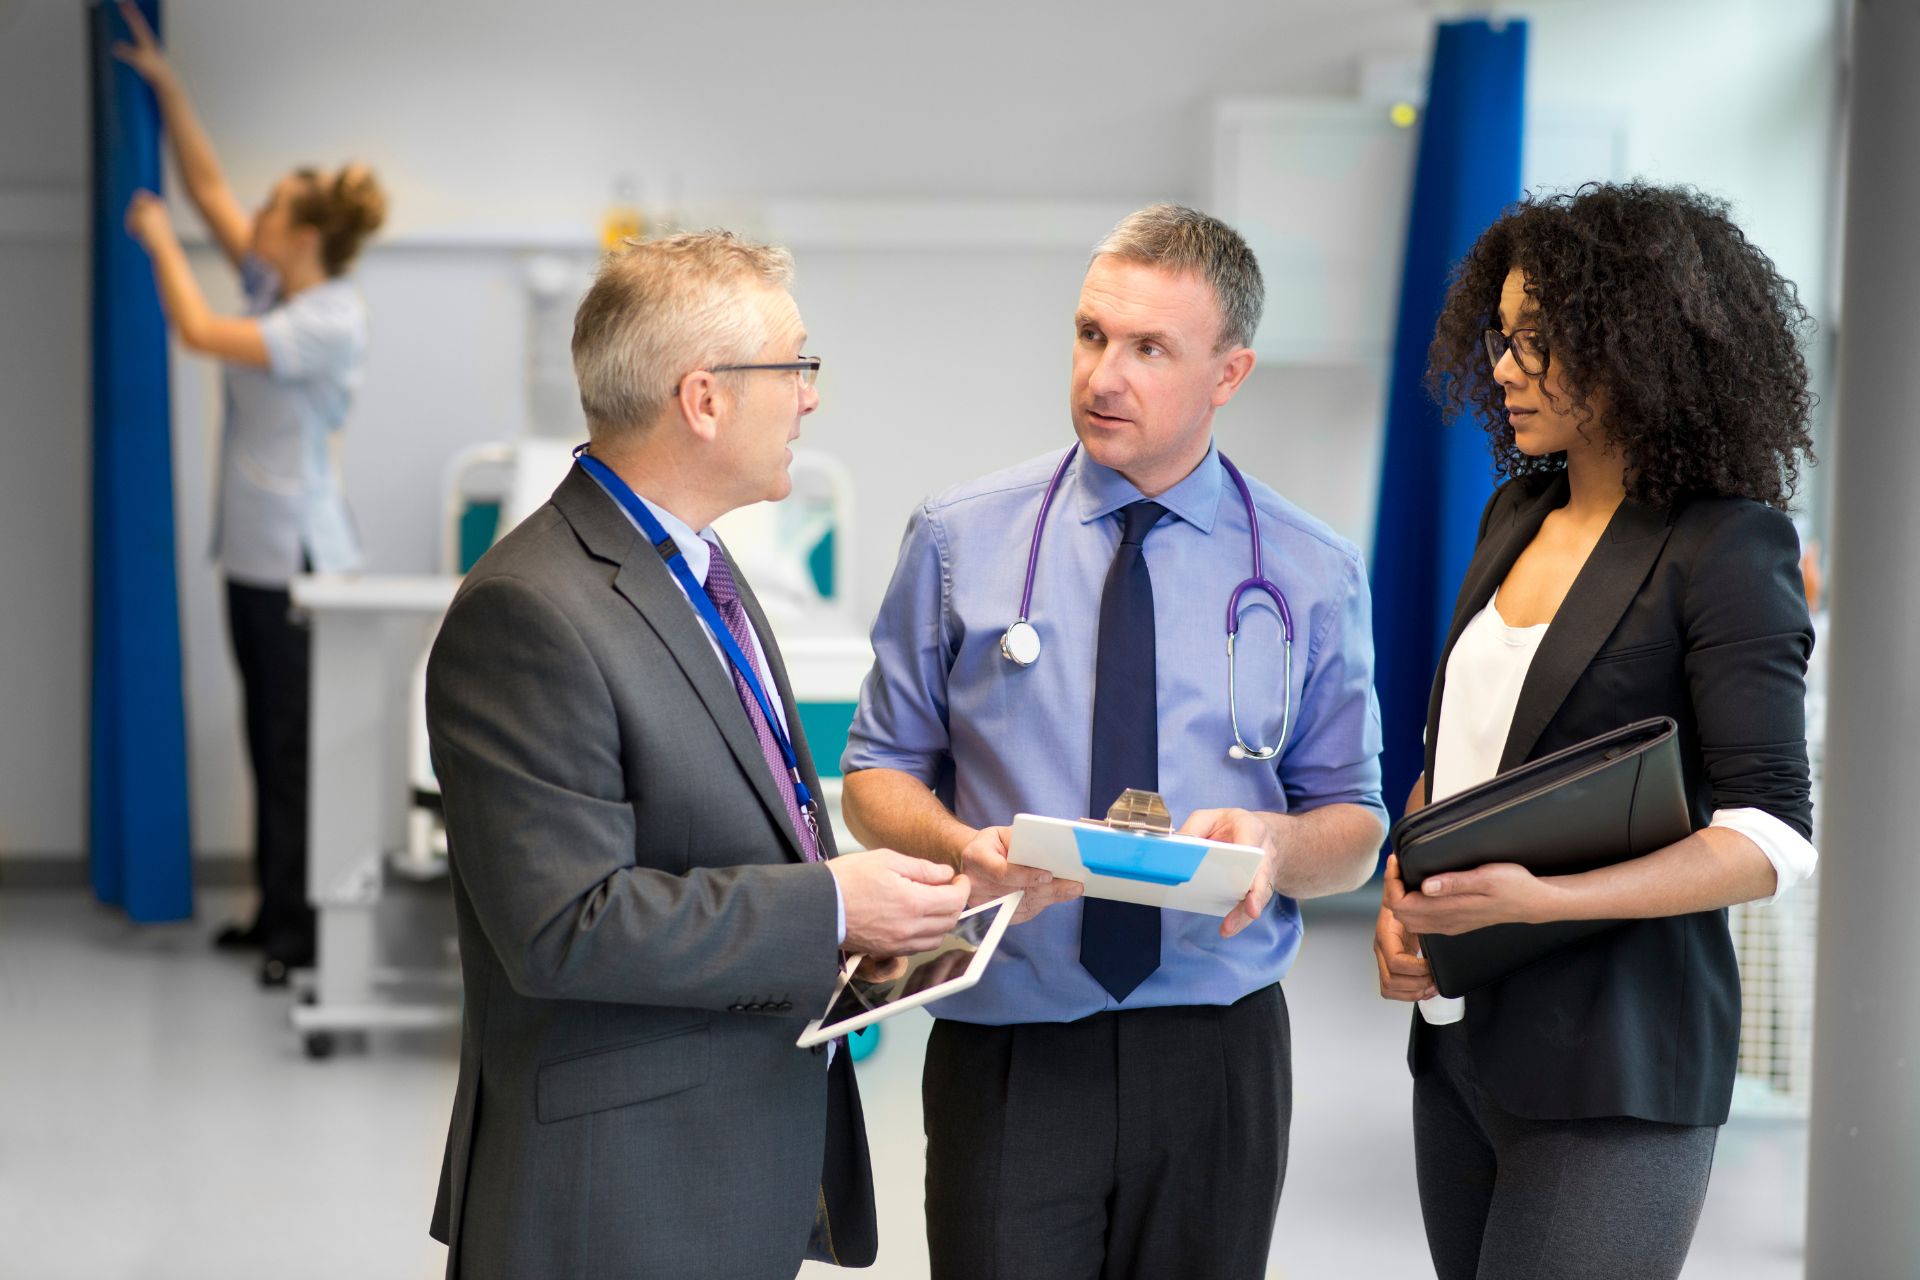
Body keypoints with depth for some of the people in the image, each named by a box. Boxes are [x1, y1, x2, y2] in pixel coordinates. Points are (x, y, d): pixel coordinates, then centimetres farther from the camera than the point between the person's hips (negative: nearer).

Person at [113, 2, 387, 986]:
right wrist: (165, 87, 12)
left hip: (299, 562, -9)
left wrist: (159, 242, -9)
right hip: (255, 552, 9)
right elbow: (209, 187, 15)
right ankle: (277, 911, 22)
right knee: (271, 743, 14)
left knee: (302, 748, -5)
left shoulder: (330, 322, -18)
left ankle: (315, 929, 0)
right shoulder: (277, 287, 8)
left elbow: (199, 331, -24)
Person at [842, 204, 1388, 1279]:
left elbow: (1356, 829, 6)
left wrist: (1275, 842, -18)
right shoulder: (959, 541, 2)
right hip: (1006, 1054, -1)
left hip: (1218, 1057, 1)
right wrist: (963, 847, -16)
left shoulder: (1313, 574, 3)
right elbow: (878, 776, 6)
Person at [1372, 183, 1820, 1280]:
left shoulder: (1727, 550, -9)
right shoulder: (1520, 516, 12)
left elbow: (1773, 838, -16)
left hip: (1611, 1066, -7)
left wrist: (1539, 899, -25)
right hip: (1460, 1041, 7)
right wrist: (1400, 902, 0)